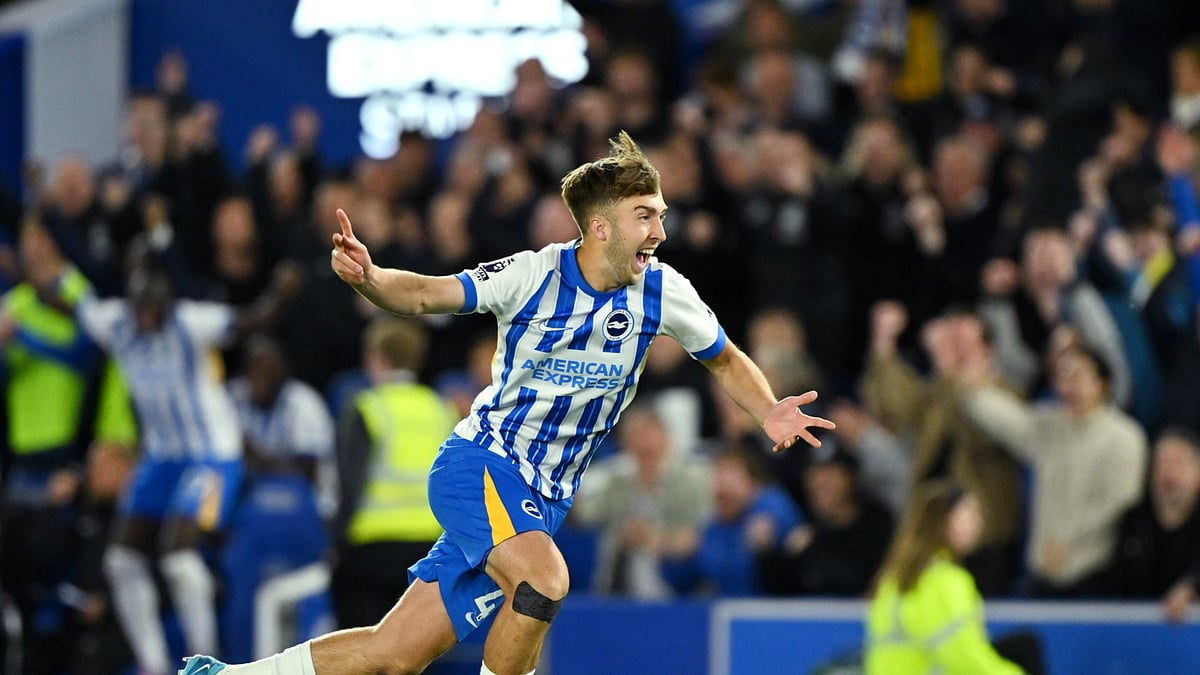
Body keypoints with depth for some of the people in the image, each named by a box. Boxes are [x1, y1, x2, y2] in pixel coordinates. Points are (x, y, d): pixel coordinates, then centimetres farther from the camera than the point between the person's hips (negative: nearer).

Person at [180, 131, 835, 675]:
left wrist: (769, 413, -8)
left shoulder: (660, 291, -4)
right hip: (479, 462, -4)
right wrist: (366, 277, -30)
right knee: (543, 578, -35)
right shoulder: (534, 275, -14)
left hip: (542, 500, 4)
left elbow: (726, 360, 12)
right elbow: (423, 294, -8)